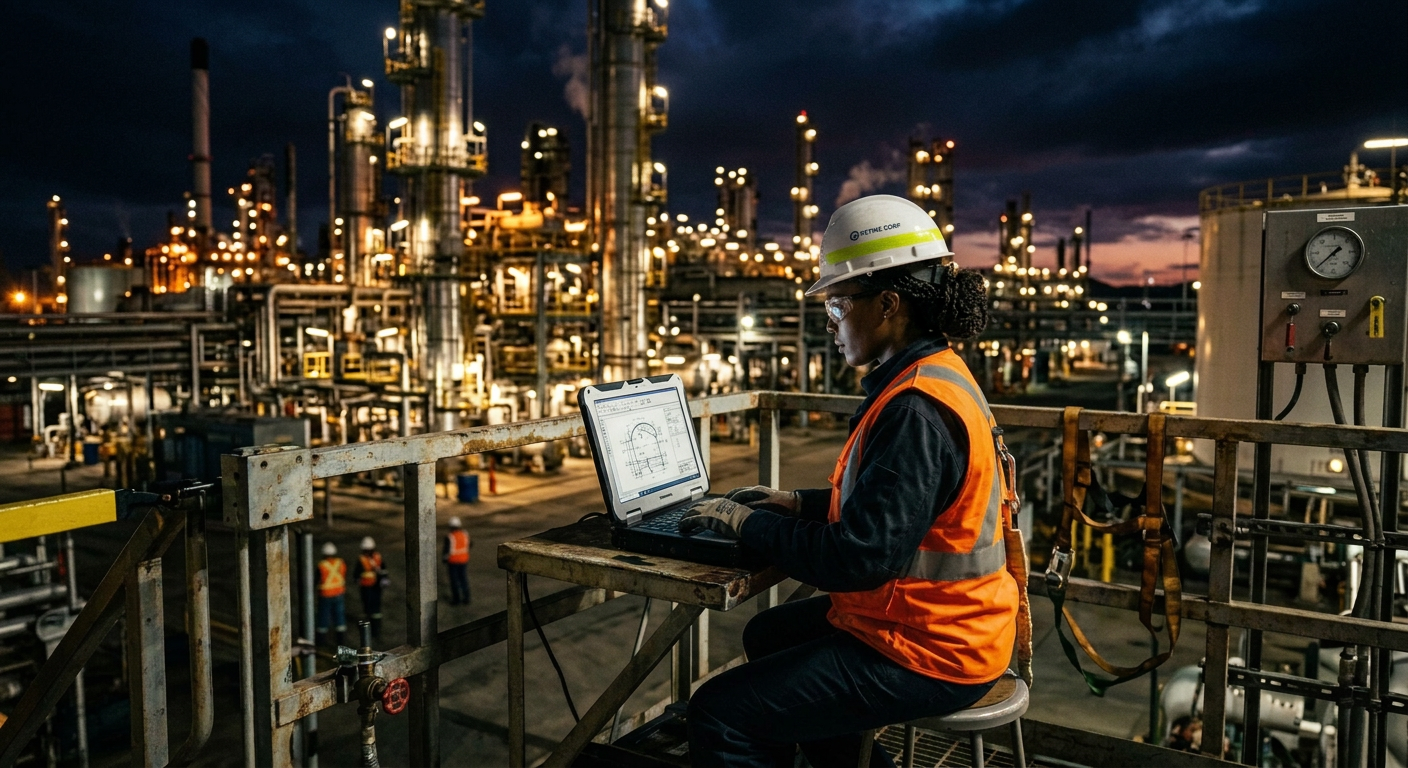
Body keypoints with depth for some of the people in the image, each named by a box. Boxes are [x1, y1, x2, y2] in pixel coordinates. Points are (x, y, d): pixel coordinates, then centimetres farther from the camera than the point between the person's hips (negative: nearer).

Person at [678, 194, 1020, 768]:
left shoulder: (917, 408, -27)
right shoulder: (934, 374, 7)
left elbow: (858, 557, -30)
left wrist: (747, 522, -17)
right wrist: (799, 503, 9)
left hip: (926, 655, -11)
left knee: (720, 715, -13)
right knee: (767, 635, 29)